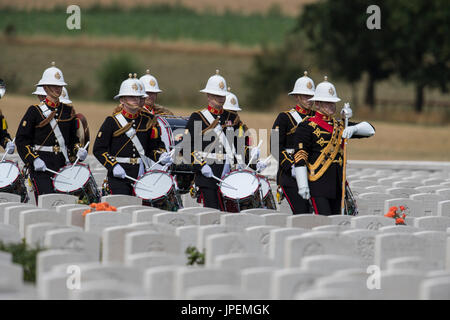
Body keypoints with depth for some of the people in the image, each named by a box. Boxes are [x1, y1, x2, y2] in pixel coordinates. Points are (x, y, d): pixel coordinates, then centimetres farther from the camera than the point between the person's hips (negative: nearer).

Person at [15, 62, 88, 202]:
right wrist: (34, 160, -14)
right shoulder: (35, 111, -1)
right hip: (41, 166, -4)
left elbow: (73, 138, 22)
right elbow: (21, 139, -3)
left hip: (63, 165, 5)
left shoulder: (68, 111, 14)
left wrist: (78, 150, 1)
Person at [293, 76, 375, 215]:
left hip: (337, 183, 7)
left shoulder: (340, 125, 15)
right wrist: (302, 186, -17)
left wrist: (353, 128, -13)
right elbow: (300, 158, -9)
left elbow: (370, 130, 9)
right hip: (318, 182, -7)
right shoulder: (308, 126, -4)